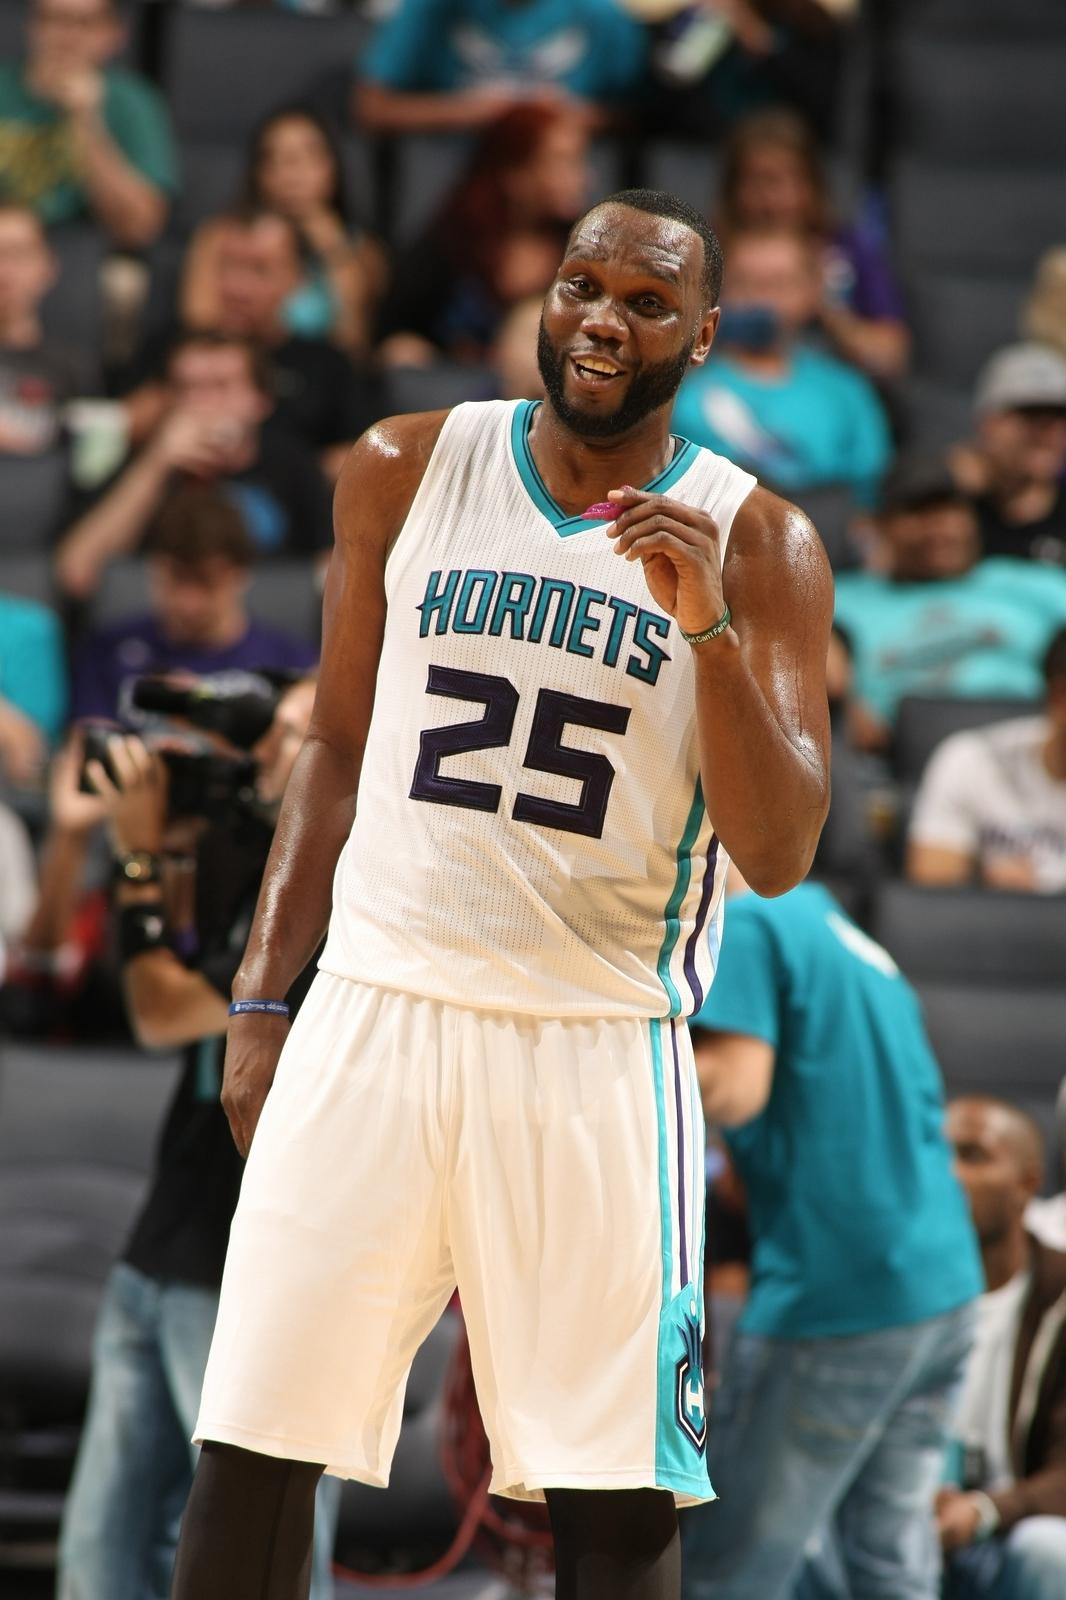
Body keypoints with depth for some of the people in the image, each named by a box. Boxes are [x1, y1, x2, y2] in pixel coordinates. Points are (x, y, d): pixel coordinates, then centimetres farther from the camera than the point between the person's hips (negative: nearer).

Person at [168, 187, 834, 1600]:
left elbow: (780, 856, -7)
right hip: (376, 1008, 2)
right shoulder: (407, 473, 6)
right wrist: (261, 1000, 8)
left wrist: (710, 630, -19)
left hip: (600, 1048, -2)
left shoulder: (757, 546, 0)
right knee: (252, 1445, -2)